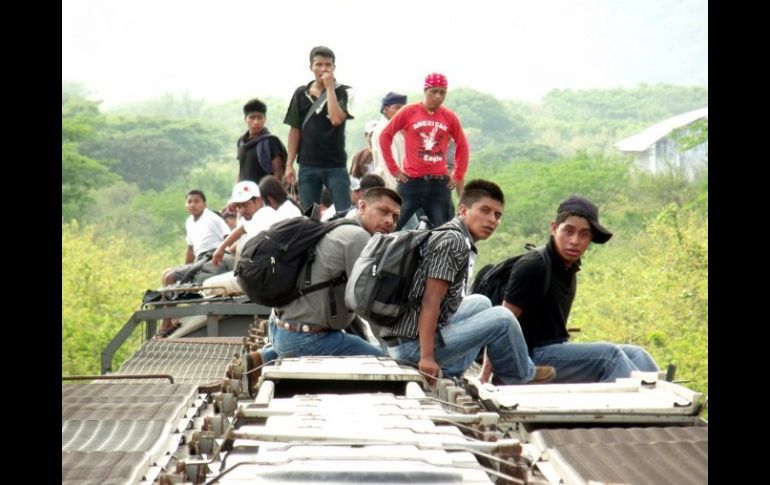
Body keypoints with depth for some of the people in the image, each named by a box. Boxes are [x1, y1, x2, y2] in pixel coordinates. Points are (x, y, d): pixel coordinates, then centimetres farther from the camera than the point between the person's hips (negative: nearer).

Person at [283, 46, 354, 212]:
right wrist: (289, 164, 3)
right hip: (308, 166, 3)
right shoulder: (301, 94, 7)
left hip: (335, 165, -3)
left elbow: (336, 119, -19)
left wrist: (329, 87, -13)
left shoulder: (343, 92, -2)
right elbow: (295, 130, 9)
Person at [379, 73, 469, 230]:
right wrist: (394, 168, 0)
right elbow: (385, 135, 3)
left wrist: (458, 175, 9)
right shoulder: (409, 112, -2)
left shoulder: (450, 117, 5)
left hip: (440, 183, 2)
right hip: (411, 181, -2)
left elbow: (462, 145, 16)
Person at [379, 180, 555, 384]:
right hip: (412, 344, -10)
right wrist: (427, 358, -26)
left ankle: (449, 375, 14)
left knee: (481, 303, 24)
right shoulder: (454, 241, -14)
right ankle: (521, 378, 18)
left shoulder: (449, 235, 15)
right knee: (502, 318, -5)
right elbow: (430, 301, -22)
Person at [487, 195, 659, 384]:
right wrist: (484, 375, -22)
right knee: (609, 354, -22)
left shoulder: (569, 269, 12)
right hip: (532, 356, -9)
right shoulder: (533, 267, -15)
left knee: (635, 354, -2)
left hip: (557, 349, 9)